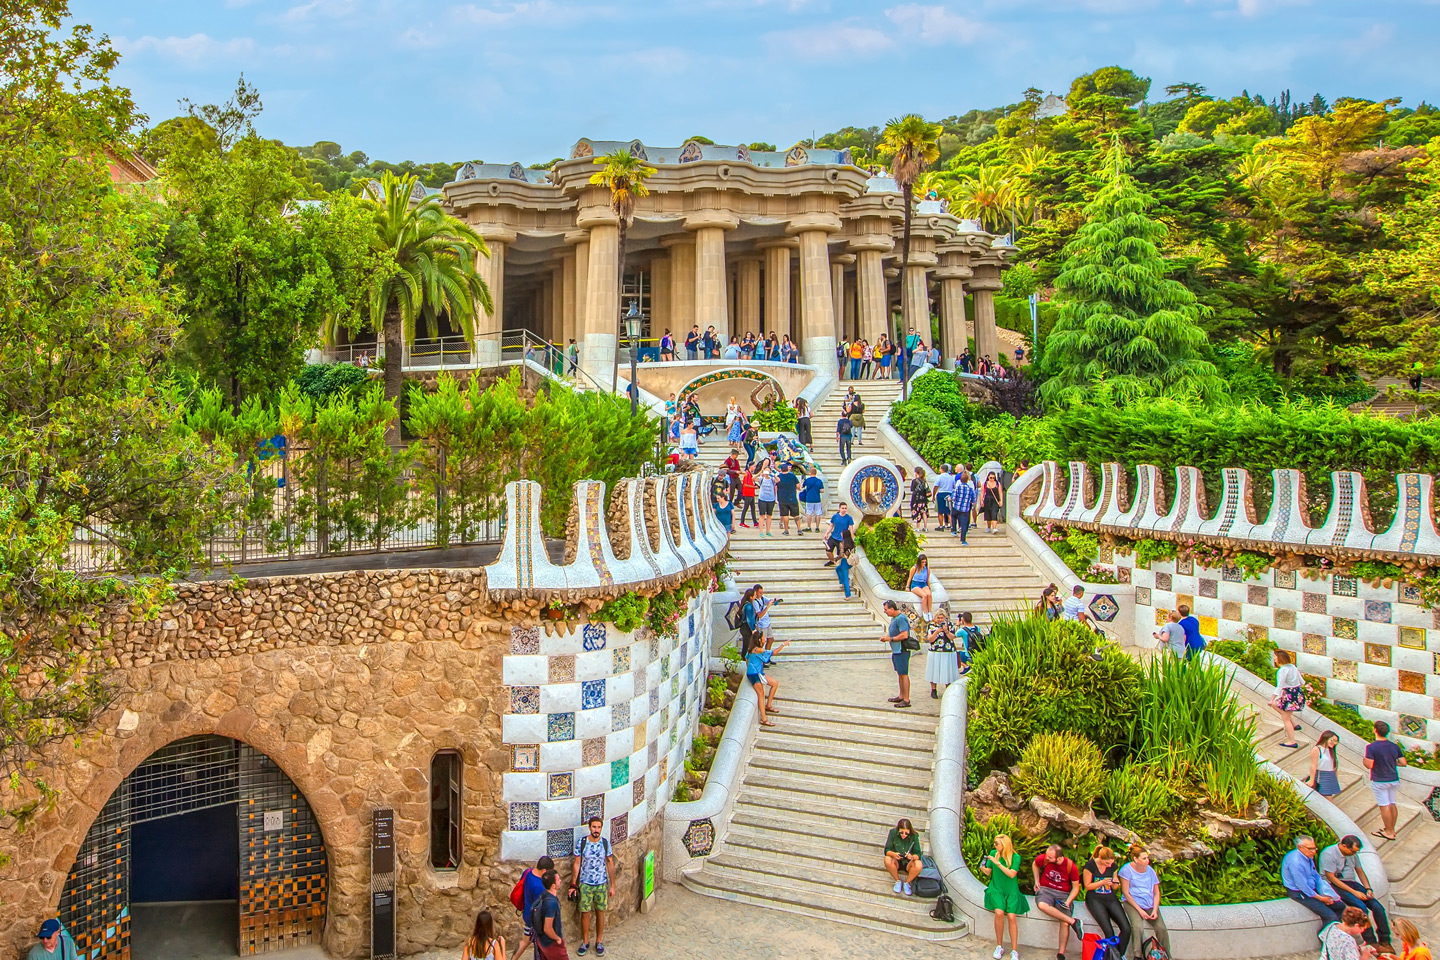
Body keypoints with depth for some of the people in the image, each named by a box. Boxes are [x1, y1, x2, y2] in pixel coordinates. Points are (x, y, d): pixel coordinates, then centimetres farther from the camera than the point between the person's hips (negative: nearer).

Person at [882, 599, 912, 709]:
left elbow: (904, 635, -25)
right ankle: (901, 696, 26)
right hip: (896, 650, 10)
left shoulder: (901, 619, -18)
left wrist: (890, 638, -16)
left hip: (902, 651, -10)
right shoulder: (893, 618, 14)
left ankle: (906, 700, -4)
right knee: (899, 674, 16)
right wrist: (886, 637, 8)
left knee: (904, 674, -7)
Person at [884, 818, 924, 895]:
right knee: (887, 860, -33)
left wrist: (912, 857, -38)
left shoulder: (914, 836, -13)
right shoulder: (893, 832, -14)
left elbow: (918, 854, -14)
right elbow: (887, 850, -14)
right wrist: (893, 854, -37)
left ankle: (907, 883, -5)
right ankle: (898, 881, -7)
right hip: (896, 863, 0)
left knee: (919, 865, -32)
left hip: (908, 863, 0)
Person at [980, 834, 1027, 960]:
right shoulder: (993, 853, 3)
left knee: (1011, 916, -19)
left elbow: (1012, 874, -15)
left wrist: (998, 863, -21)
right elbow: (989, 872, 9)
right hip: (996, 889, 1)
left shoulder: (1015, 857, -5)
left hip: (1011, 891, -1)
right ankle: (999, 946, -10)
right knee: (999, 912, -24)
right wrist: (984, 869, -14)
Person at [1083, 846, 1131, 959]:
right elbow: (1087, 886, -4)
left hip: (1111, 898, 5)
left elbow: (1114, 888, 15)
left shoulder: (1114, 866, 5)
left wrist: (1116, 883, -9)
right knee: (1109, 933, -21)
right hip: (1095, 899, -5)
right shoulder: (1090, 865, -9)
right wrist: (1103, 882, -18)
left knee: (1126, 929, -13)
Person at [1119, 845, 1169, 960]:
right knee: (1138, 927, -29)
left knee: (1162, 929, -15)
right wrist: (1140, 910, -13)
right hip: (1132, 903, -4)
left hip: (1150, 904, 4)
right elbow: (1125, 893, -8)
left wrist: (1155, 910, -6)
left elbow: (1156, 892, 9)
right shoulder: (1127, 870, -7)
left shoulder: (1150, 870, 6)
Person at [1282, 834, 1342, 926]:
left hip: (1312, 890, 9)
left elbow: (1317, 876, 13)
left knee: (1340, 906, 4)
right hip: (1299, 893, -9)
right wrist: (1320, 898, -13)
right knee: (1330, 916, -19)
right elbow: (1302, 886, -23)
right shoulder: (1295, 861, -25)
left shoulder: (1308, 857, 5)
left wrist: (1326, 894, -1)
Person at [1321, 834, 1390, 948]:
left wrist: (1368, 889, 0)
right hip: (1335, 885, -7)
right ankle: (1371, 942, -18)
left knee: (1377, 906, -12)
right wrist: (1354, 892, -19)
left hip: (1351, 882, 7)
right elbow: (1331, 877, -18)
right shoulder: (1329, 854, -17)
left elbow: (1360, 871, 16)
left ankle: (1384, 941, -1)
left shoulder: (1353, 853, 7)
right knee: (1361, 907, -28)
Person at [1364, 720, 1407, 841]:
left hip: (1379, 782, -6)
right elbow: (1403, 763, 0)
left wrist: (1364, 759, -1)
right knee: (1392, 804, 15)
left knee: (1384, 806, 0)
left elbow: (1369, 765, -22)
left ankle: (1389, 832, 6)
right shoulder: (1394, 747, -1)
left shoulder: (1371, 747, -18)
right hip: (1394, 780, 6)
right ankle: (1392, 829, 25)